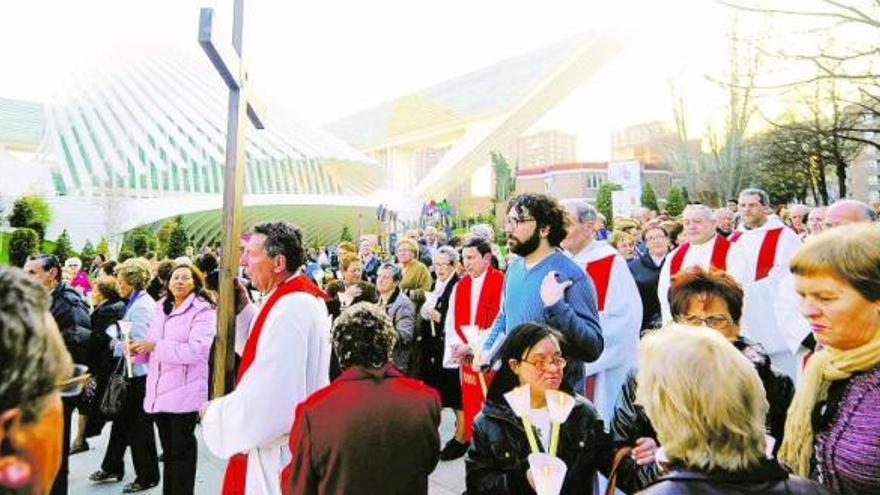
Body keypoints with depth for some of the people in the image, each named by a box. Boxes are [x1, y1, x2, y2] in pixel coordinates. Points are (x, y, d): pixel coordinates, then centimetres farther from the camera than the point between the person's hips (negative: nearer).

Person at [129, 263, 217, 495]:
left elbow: (196, 350, -20)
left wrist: (155, 346, -21)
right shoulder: (160, 308, 13)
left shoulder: (203, 310, -9)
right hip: (158, 391, 6)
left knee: (181, 449, 3)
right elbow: (151, 350, 19)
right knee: (167, 448, 18)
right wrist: (138, 350, -3)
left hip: (185, 392, -6)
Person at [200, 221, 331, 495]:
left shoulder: (290, 309, -27)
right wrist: (243, 307, 4)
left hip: (278, 446, -9)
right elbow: (264, 350, 17)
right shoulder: (297, 296, 5)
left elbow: (269, 394, -29)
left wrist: (215, 412, -12)